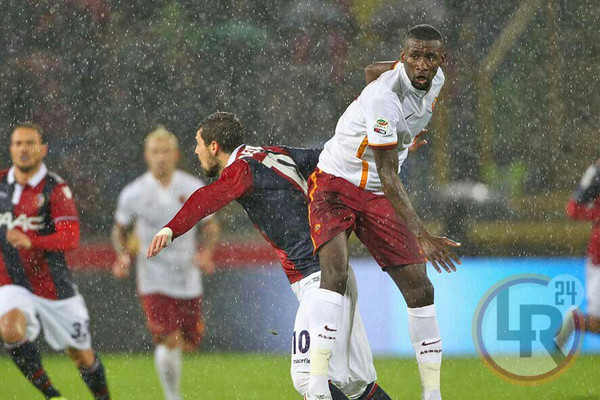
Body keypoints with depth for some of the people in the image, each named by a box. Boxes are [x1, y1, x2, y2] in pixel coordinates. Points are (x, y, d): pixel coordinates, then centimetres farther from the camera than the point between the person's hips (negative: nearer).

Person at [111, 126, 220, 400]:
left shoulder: (194, 189, -3)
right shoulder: (133, 194, -5)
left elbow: (210, 227, 7)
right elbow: (120, 230, 11)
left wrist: (207, 253, -12)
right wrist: (123, 256, -7)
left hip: (188, 280, 2)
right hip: (154, 281, -2)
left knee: (190, 343, 6)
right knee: (170, 342, -16)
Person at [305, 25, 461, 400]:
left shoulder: (435, 81, -2)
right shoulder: (385, 98, -29)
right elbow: (388, 176, -29)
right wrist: (420, 234, -36)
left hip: (377, 198, 7)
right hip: (335, 185, -7)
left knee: (420, 288, 0)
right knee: (336, 271, -29)